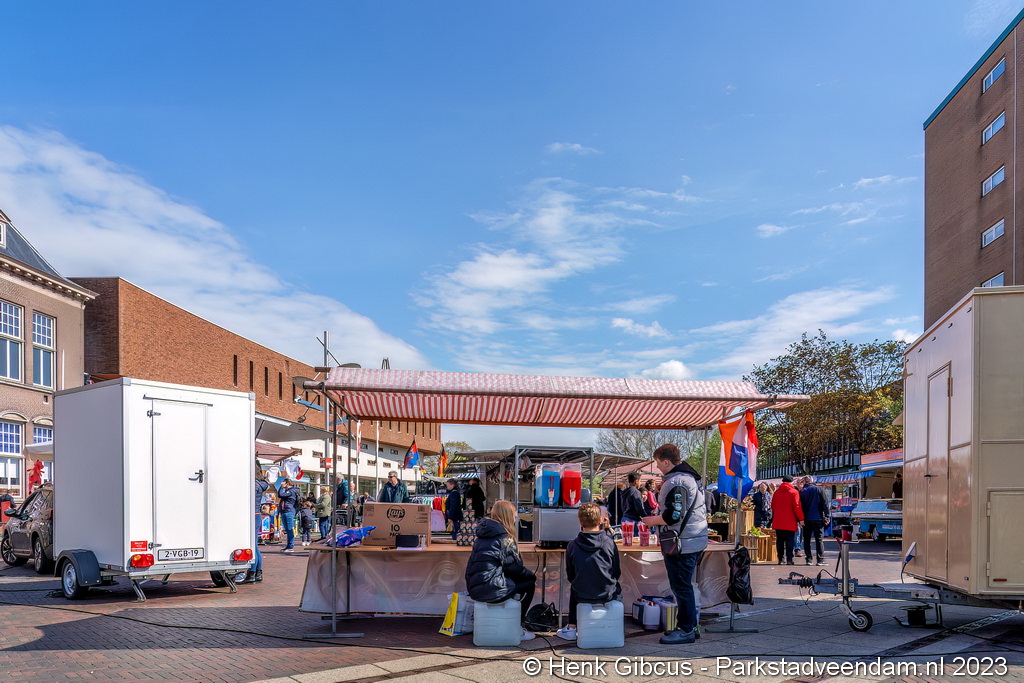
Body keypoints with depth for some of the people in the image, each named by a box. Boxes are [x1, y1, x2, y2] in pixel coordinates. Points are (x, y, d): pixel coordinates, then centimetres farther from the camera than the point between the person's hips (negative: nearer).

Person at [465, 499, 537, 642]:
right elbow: (514, 566, -7)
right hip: (490, 588, -9)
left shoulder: (483, 535, 17)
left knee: (518, 580, 25)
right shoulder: (504, 537, -9)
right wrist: (532, 575, 14)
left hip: (473, 587, 9)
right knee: (529, 584, 8)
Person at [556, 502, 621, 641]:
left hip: (582, 596, 1)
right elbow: (617, 573, 0)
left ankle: (571, 628, 33)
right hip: (607, 594, -1)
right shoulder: (609, 542, -10)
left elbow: (570, 576, 3)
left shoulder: (573, 545, -8)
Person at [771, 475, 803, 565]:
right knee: (789, 541, 0)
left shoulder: (777, 492, 7)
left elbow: (773, 506, 13)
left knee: (779, 541, 9)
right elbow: (797, 507, -10)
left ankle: (780, 559, 9)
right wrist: (801, 519, -3)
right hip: (790, 522, -4)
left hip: (778, 521, 4)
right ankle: (789, 559, -4)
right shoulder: (794, 492, -6)